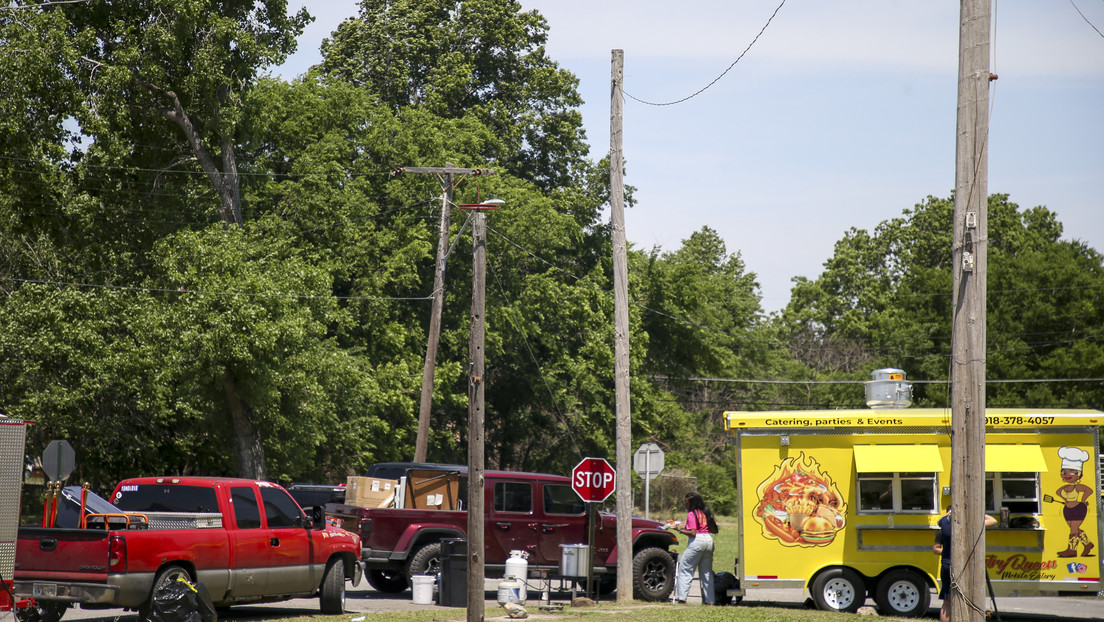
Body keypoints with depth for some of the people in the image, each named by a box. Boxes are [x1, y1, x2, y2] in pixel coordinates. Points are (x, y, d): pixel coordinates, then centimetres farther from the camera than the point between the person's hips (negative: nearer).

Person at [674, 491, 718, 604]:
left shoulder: (692, 514, -6)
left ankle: (681, 596, -12)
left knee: (685, 569, -2)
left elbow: (692, 532, -14)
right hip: (709, 540, 7)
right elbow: (714, 530, 15)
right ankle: (709, 599, 7)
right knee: (706, 572, 11)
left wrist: (681, 530, -1)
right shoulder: (706, 513, 15)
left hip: (697, 541, -7)